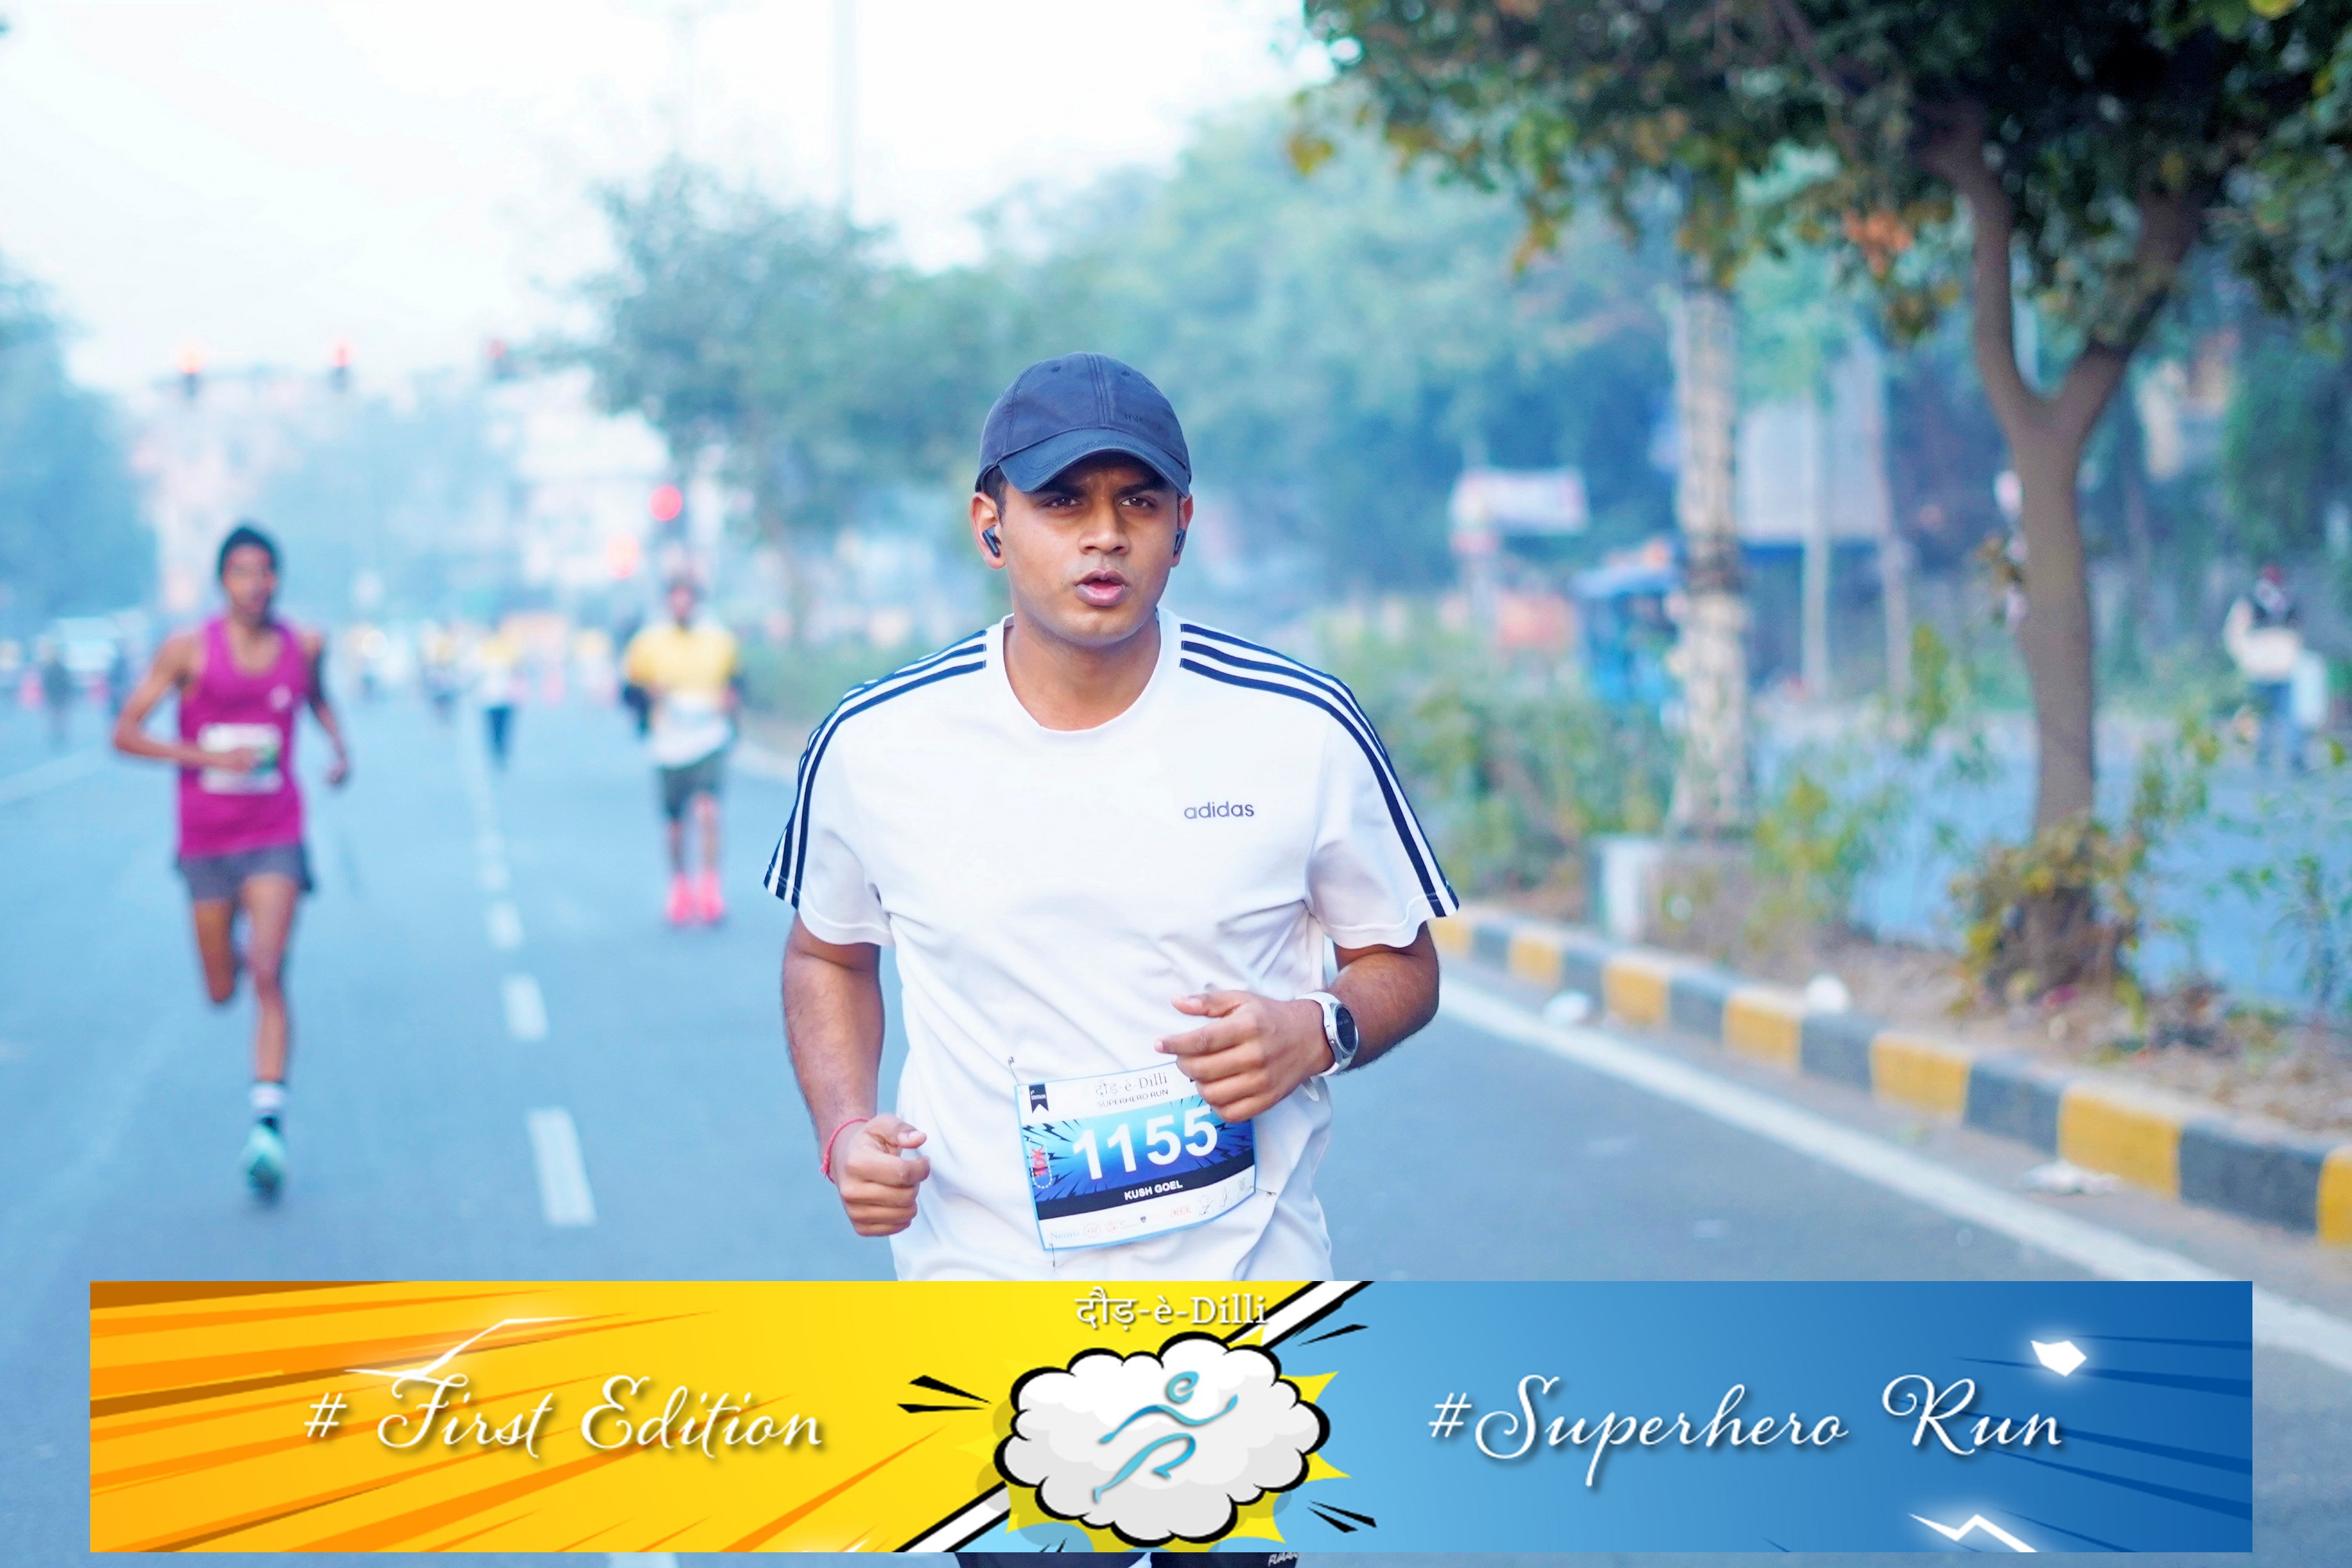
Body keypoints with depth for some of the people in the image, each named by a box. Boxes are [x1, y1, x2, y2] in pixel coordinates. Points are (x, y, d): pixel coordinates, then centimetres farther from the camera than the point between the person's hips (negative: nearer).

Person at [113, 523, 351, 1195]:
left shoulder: (304, 646, 0)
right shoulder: (188, 652, -8)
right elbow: (125, 734, -9)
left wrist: (340, 749, 5)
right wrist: (207, 756, -21)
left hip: (274, 839, 0)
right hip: (205, 841, 1)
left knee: (267, 977, -18)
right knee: (222, 993, 12)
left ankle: (269, 1122, -23)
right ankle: (239, 953, 51)